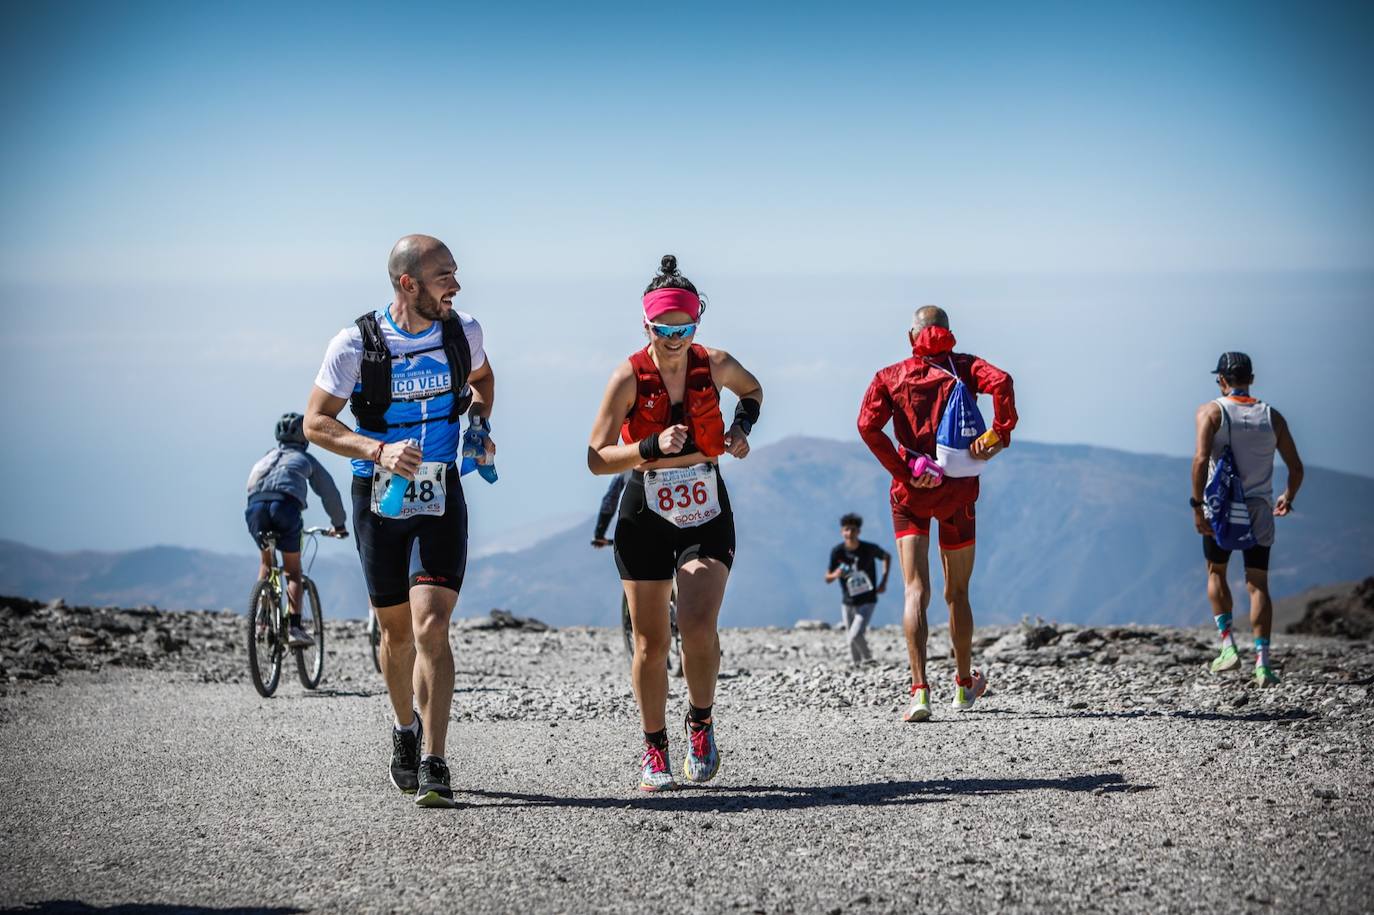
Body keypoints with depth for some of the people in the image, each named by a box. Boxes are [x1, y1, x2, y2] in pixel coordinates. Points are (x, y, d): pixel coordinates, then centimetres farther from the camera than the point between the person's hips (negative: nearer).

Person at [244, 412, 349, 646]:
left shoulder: (266, 458, 37)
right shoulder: (306, 459, 30)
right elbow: (329, 492, 36)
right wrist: (339, 524, 49)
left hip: (255, 504, 2)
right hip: (285, 502, -2)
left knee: (266, 562, 25)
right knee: (293, 570, 10)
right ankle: (294, 627, -3)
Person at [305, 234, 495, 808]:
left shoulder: (463, 331, -4)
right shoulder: (356, 344, -13)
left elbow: (482, 378, 20)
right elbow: (316, 422, -9)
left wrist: (479, 424, 0)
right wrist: (379, 451, -24)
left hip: (441, 496, 0)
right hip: (379, 497, 0)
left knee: (431, 627, -14)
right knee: (396, 631, 11)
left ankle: (432, 764, -14)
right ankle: (405, 729, 39)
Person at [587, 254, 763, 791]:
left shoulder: (716, 366, -6)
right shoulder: (630, 377, -12)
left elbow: (753, 390, 19)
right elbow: (596, 459, -12)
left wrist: (742, 426, 0)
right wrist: (651, 447, -26)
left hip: (707, 517, 0)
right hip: (645, 520, 0)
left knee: (698, 625, -20)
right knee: (650, 643, 2)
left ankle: (701, 722, 6)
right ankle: (654, 748, 21)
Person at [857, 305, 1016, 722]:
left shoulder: (890, 377, 6)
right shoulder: (964, 367, 4)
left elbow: (868, 425, -10)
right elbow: (1001, 382, -18)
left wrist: (903, 471, -8)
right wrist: (1000, 434, -13)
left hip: (911, 491, 0)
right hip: (958, 490, 0)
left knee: (916, 591, -6)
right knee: (957, 592, 16)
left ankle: (920, 691, -22)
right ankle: (964, 685, 31)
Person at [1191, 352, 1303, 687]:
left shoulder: (1211, 412, -3)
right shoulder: (1272, 417, 6)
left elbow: (1201, 460, -17)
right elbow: (1296, 468, 9)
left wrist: (1197, 505, -14)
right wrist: (1287, 499, 27)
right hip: (1259, 509, 2)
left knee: (1216, 573, 19)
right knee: (1258, 584, 2)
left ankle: (1228, 644, 9)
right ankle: (1262, 660, -9)